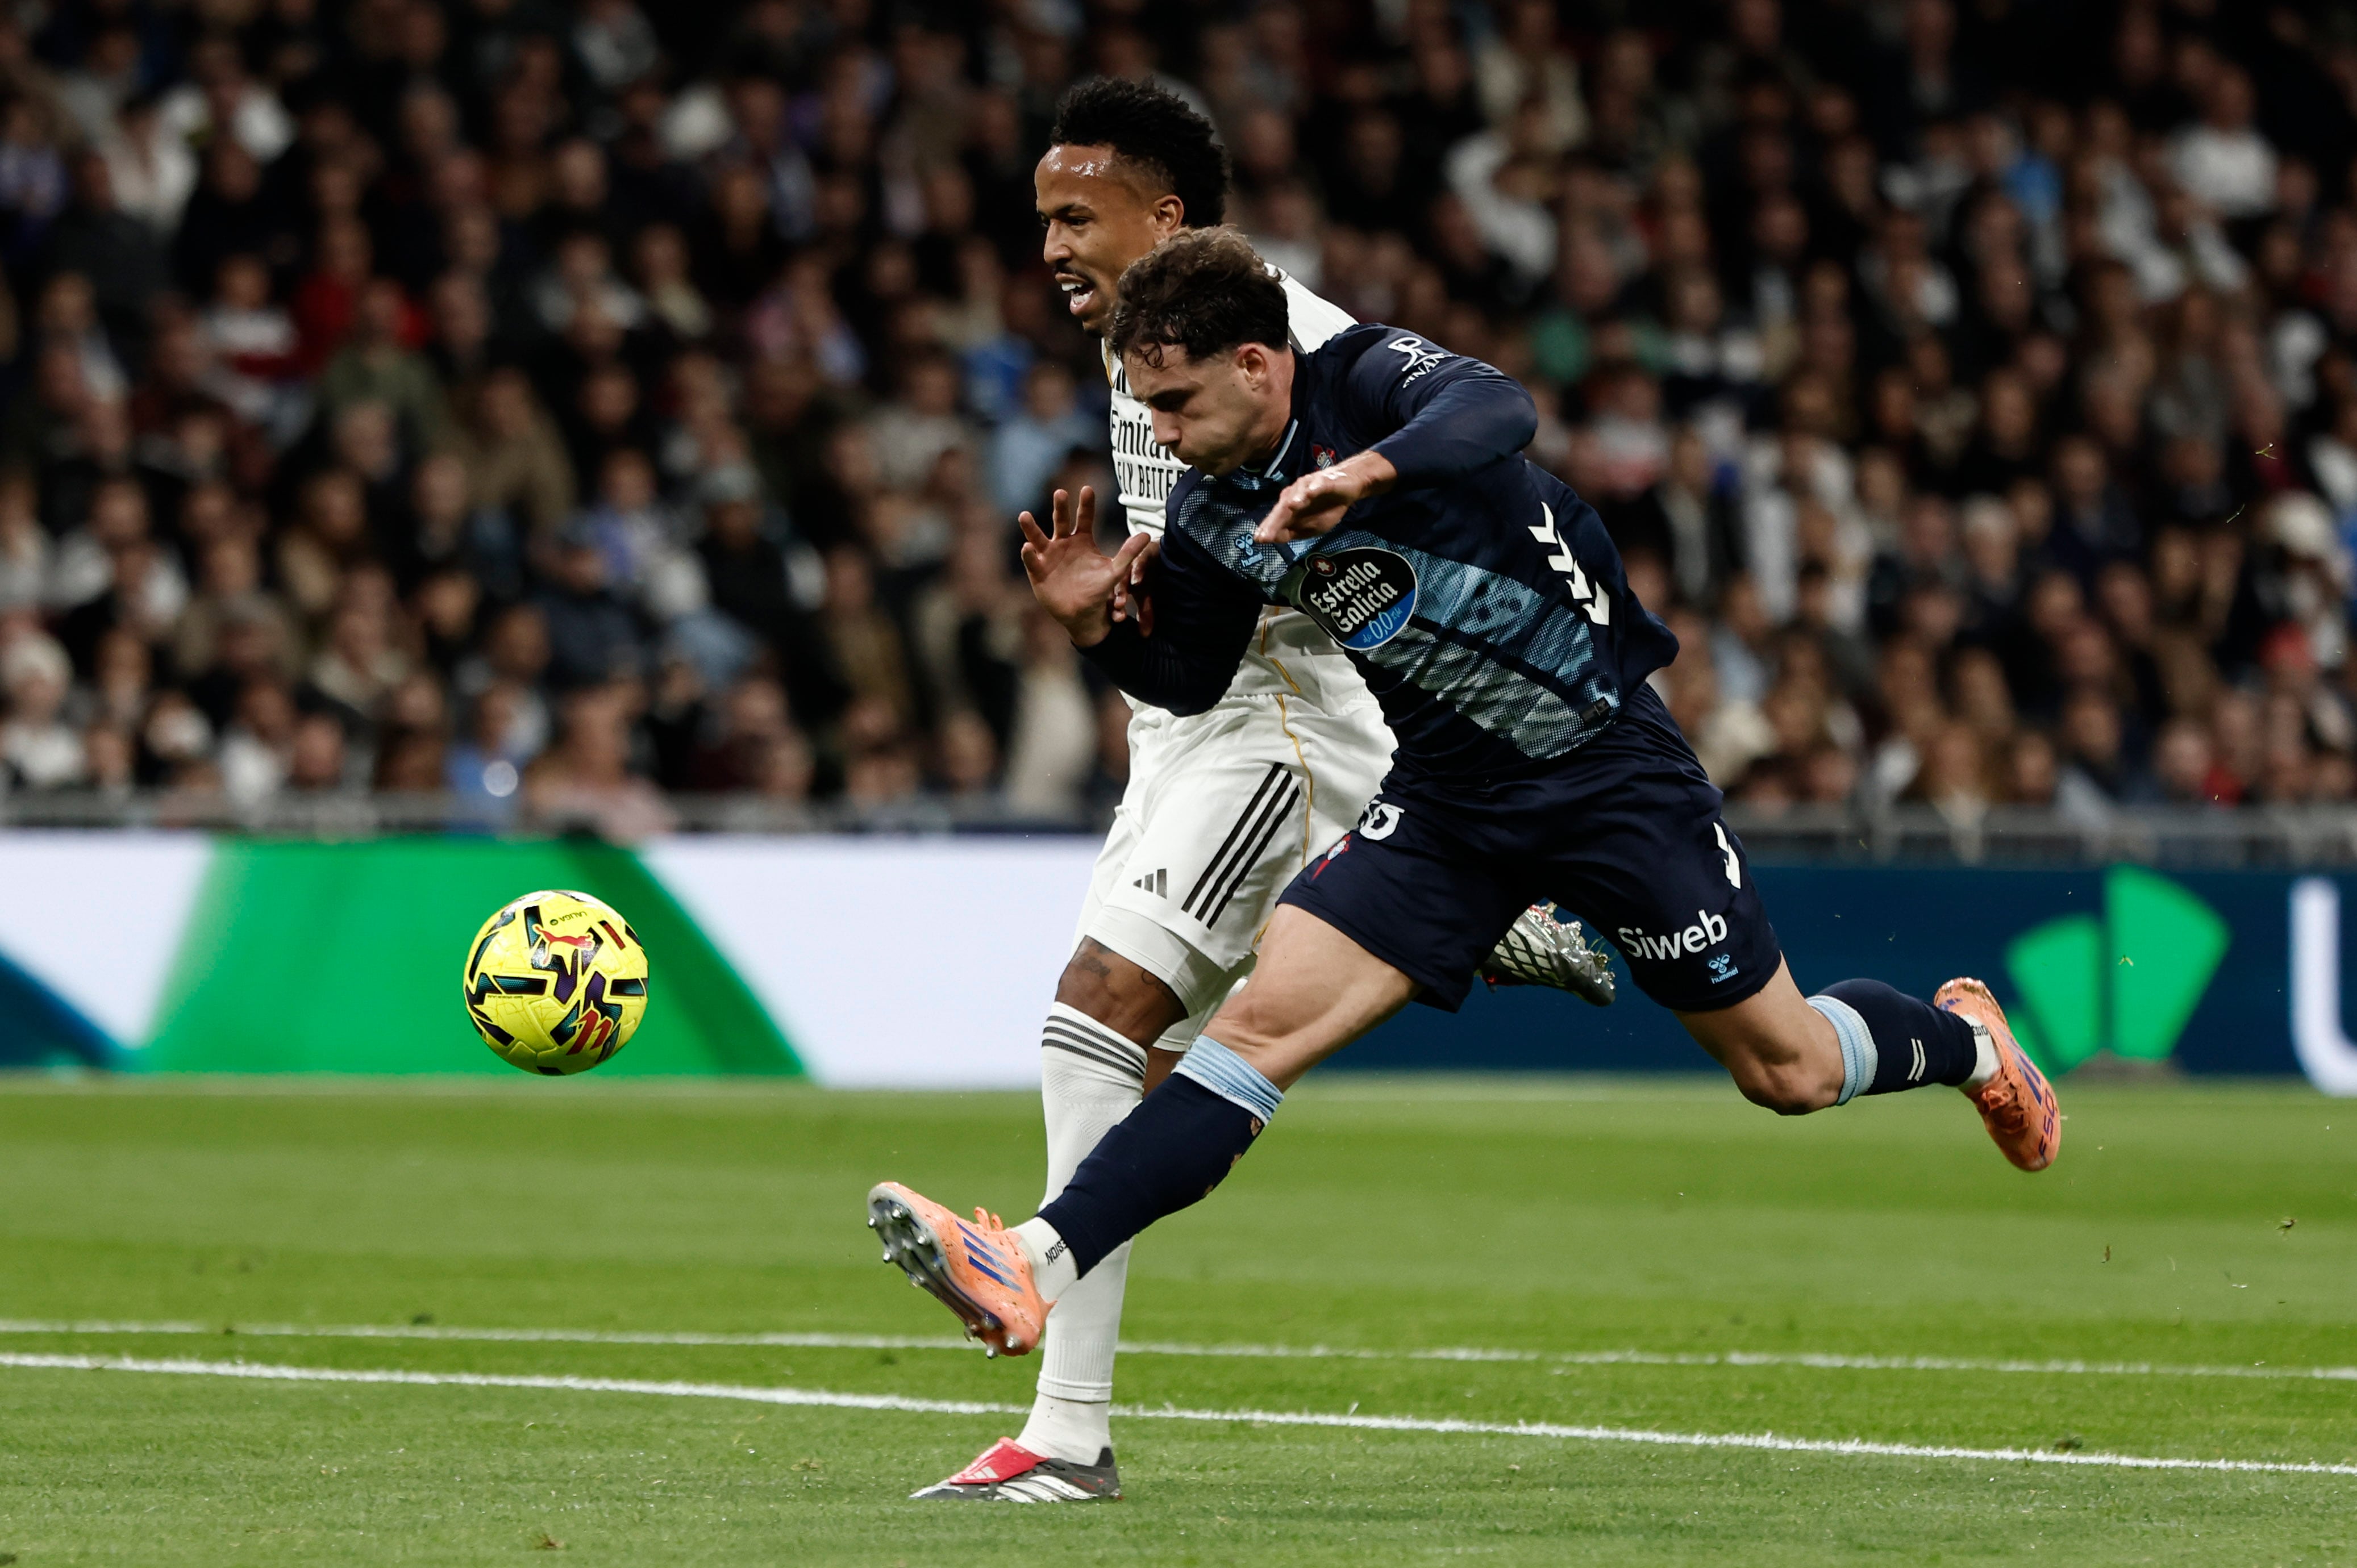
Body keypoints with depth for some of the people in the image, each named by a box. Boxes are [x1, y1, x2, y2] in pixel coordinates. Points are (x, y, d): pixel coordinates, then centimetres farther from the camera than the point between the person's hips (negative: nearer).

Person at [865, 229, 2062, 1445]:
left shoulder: (1371, 378, -19)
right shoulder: (1210, 514, -3)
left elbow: (1496, 413, -42)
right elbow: (1191, 682, 12)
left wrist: (1368, 473, -60)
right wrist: (1098, 630, -8)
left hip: (1610, 763, -4)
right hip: (1446, 797, 4)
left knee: (1788, 1070, 7)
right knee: (1264, 1017, -16)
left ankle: (1964, 1040, 39)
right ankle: (1037, 1266, -25)